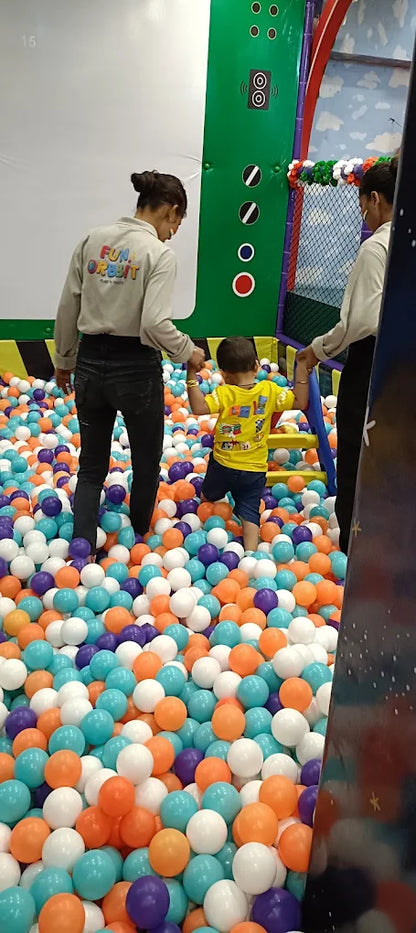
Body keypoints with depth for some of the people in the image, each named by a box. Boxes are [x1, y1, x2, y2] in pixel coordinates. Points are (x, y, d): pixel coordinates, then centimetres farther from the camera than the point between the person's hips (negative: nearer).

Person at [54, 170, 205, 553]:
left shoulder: (92, 240, 3)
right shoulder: (160, 254, -12)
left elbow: (68, 308, 5)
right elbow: (156, 324, -22)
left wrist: (64, 360, 17)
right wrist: (188, 353, -4)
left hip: (90, 363, 5)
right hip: (136, 368, -5)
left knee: (91, 467, 17)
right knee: (146, 464, 18)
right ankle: (139, 543, 37)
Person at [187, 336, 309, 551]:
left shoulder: (224, 394, -19)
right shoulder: (269, 391, -11)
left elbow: (198, 407, -31)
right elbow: (300, 402, -6)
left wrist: (192, 374, -29)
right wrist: (302, 370, -3)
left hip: (222, 465, -1)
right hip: (255, 470, 2)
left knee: (207, 499, 27)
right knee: (250, 512, 5)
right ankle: (250, 552, -9)